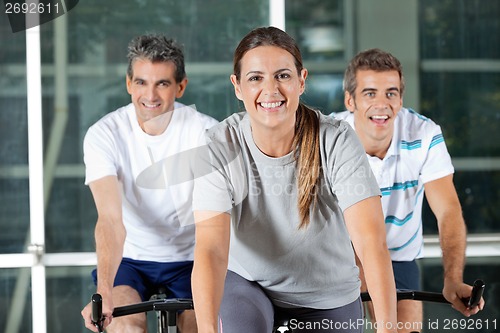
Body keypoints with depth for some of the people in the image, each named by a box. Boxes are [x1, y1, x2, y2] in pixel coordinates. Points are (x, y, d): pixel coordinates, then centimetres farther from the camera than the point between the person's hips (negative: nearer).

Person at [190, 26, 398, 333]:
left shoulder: (337, 142, -22)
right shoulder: (220, 147, -21)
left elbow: (372, 242, -30)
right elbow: (211, 249, -30)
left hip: (327, 299, 1)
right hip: (247, 282, -1)